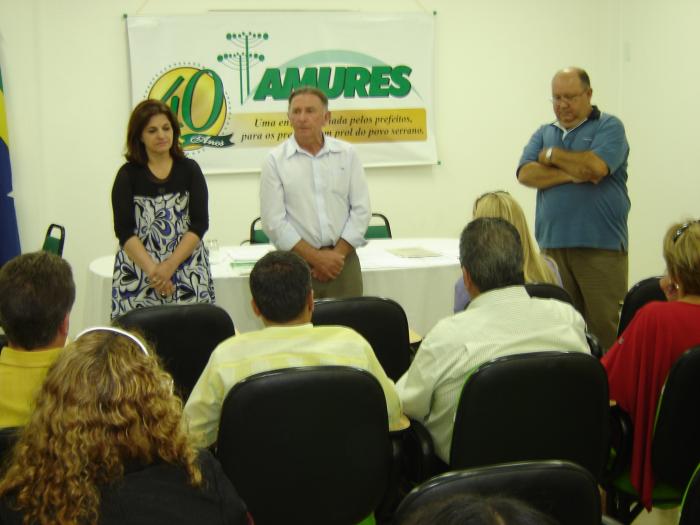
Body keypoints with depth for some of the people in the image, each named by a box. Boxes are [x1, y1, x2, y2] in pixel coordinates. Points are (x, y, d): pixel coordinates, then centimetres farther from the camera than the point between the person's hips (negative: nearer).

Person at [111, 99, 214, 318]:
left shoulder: (189, 170, 7)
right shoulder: (128, 175, 5)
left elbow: (199, 224, 1)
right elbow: (124, 231, -2)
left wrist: (170, 265, -11)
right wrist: (153, 271, -15)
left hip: (187, 270, 1)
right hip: (138, 271, -1)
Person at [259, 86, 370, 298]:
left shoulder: (347, 154, 6)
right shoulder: (275, 161, -1)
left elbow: (360, 209, 3)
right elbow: (274, 221, -6)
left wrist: (337, 254, -7)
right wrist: (316, 257, -11)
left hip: (342, 259, 2)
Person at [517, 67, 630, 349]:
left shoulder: (609, 127, 4)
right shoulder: (544, 133, 18)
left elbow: (597, 166, -14)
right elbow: (526, 174, 3)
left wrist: (552, 155, 1)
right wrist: (570, 174, -10)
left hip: (601, 246, -4)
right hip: (553, 246, 4)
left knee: (606, 326, -7)